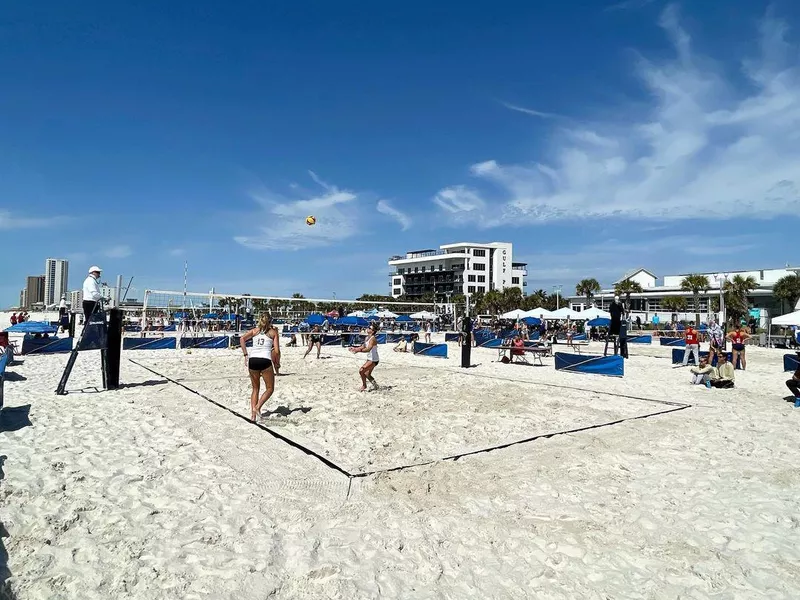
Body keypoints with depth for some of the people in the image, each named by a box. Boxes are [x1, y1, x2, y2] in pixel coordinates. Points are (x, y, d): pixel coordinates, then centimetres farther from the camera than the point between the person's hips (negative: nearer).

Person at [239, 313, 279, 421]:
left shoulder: (254, 330, 17)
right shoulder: (273, 331, 11)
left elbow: (242, 339, 2)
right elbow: (277, 350, 3)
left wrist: (245, 355, 3)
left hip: (252, 360, 3)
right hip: (265, 360, -3)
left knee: (255, 389, 17)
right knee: (270, 388, 11)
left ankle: (253, 413, 9)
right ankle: (257, 407, -9)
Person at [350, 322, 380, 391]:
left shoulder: (373, 339, -23)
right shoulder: (367, 338, 7)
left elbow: (368, 349, -36)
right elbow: (363, 346, 17)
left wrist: (358, 350, -45)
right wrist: (355, 349, 4)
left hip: (373, 360, -10)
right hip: (370, 359, 10)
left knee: (361, 371, -13)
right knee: (367, 374, 20)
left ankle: (364, 386, 5)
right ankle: (375, 385, 37)